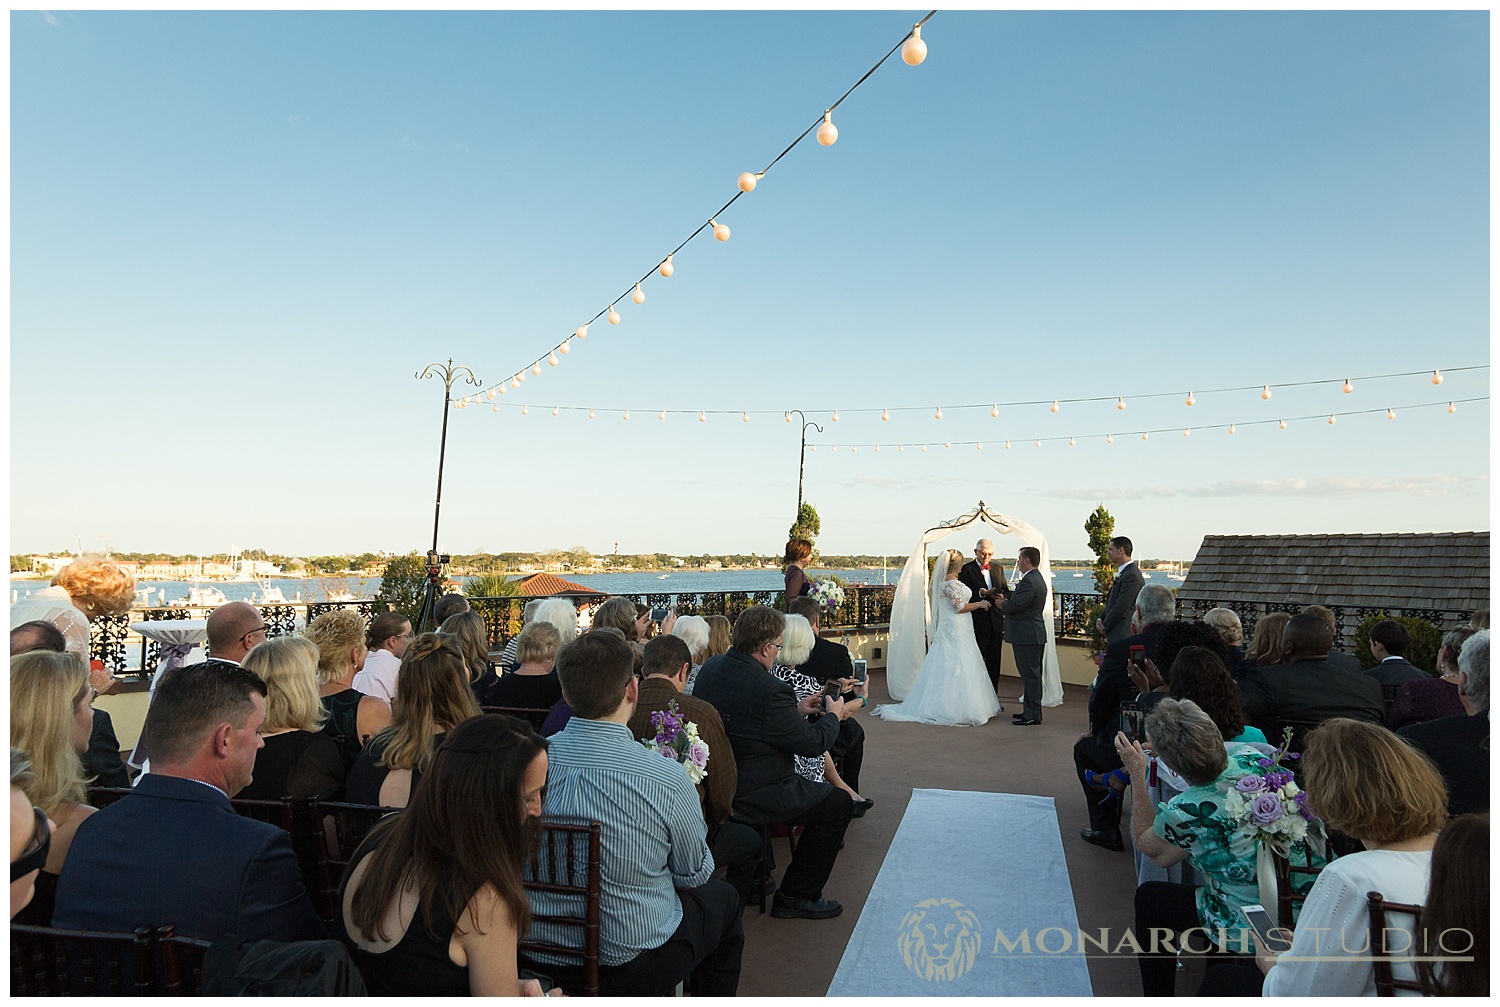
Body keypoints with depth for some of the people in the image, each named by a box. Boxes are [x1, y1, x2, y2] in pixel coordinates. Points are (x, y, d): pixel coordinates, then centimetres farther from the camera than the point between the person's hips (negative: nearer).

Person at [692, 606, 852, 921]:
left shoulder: (711, 668, -2)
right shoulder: (769, 690, -28)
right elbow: (812, 744, -16)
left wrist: (797, 710, 13)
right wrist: (832, 715, 3)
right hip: (749, 798, -9)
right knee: (839, 803, 7)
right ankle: (797, 896, 15)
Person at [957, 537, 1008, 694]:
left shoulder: (998, 569, 15)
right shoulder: (966, 569, -3)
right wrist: (981, 593, -27)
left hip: (996, 621, 5)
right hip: (977, 622, -5)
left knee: (994, 663, 10)